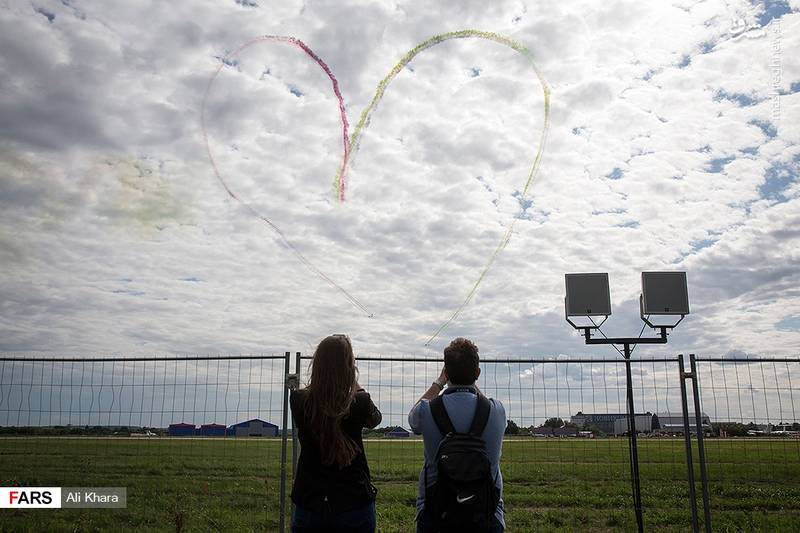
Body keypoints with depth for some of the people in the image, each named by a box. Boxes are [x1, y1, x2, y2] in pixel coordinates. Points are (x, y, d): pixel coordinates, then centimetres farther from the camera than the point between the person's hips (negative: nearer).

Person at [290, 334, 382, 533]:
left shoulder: (298, 401, -11)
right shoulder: (359, 403, -15)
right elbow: (375, 419, 10)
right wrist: (355, 385, 17)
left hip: (309, 503, 1)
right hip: (355, 503, -1)